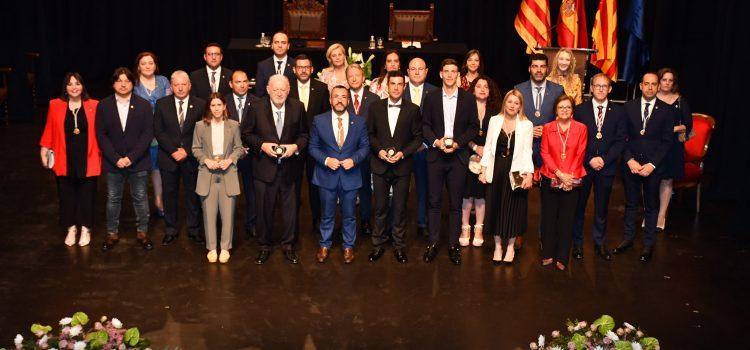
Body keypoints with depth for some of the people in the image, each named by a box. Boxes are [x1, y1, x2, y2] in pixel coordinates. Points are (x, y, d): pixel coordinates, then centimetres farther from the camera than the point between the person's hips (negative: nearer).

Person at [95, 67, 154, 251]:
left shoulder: (144, 105, -2)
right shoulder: (103, 106, 0)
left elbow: (148, 134, -6)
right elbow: (101, 135, -3)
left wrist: (131, 158, -14)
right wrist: (116, 159, -12)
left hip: (138, 162, -1)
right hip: (113, 162, 1)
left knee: (141, 198, 8)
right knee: (113, 199, 10)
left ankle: (142, 232, 21)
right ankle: (112, 234, 21)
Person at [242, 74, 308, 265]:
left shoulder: (298, 107, -2)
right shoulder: (257, 108, -5)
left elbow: (304, 134, 7)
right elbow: (246, 134, 1)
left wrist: (296, 146, -12)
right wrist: (262, 145, -14)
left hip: (289, 167, 1)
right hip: (265, 167, -1)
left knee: (290, 208, 9)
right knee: (264, 208, 9)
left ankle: (288, 245, 26)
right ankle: (264, 246, 26)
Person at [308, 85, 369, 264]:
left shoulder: (359, 122, -1)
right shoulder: (319, 120, -3)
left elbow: (365, 146, 3)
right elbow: (313, 147, 0)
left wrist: (354, 160, -14)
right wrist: (326, 160, -15)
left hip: (350, 176, 1)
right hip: (326, 175, 0)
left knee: (349, 215, 12)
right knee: (327, 214, 12)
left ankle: (348, 246, 28)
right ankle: (324, 245, 29)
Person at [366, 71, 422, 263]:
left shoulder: (413, 109, -2)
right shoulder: (375, 107, 2)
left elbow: (417, 137, 1)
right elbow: (370, 133, 7)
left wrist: (403, 153, -12)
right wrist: (379, 150, -9)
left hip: (402, 165, -1)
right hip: (380, 164, 1)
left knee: (400, 207, 7)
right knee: (380, 207, 8)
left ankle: (399, 246, 18)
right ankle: (378, 244, 20)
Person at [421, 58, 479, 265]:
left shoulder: (468, 99, 3)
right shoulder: (431, 98, 5)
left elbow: (474, 127, 3)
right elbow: (425, 125, 5)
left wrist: (457, 143, -11)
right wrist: (436, 141, -11)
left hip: (458, 157, 0)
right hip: (436, 156, 1)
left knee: (455, 203, 4)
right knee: (434, 201, 4)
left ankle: (453, 244, 13)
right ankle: (433, 242, 12)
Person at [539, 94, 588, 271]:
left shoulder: (581, 128, 2)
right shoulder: (548, 128, 4)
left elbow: (580, 155, -1)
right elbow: (545, 153, -1)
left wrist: (569, 176, -11)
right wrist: (559, 173, -12)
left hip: (572, 181, -1)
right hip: (550, 179, 1)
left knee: (567, 218, 3)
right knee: (549, 216, 5)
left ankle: (562, 257, 11)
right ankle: (548, 254, 16)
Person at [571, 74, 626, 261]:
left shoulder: (618, 112, 4)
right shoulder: (580, 110, 0)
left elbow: (620, 140, 0)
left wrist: (604, 159, -11)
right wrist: (589, 160, -11)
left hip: (606, 167, 1)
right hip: (583, 166, -1)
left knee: (602, 208, 10)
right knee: (578, 206, 5)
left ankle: (600, 244, 21)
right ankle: (577, 243, 17)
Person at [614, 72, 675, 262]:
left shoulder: (666, 110, -1)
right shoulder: (629, 107, 4)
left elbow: (667, 141, -4)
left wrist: (652, 164, -12)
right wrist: (629, 160, -10)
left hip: (653, 166, -1)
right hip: (631, 163, 1)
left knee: (651, 206, 8)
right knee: (630, 203, 12)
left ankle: (648, 244, 18)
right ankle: (628, 238, 24)